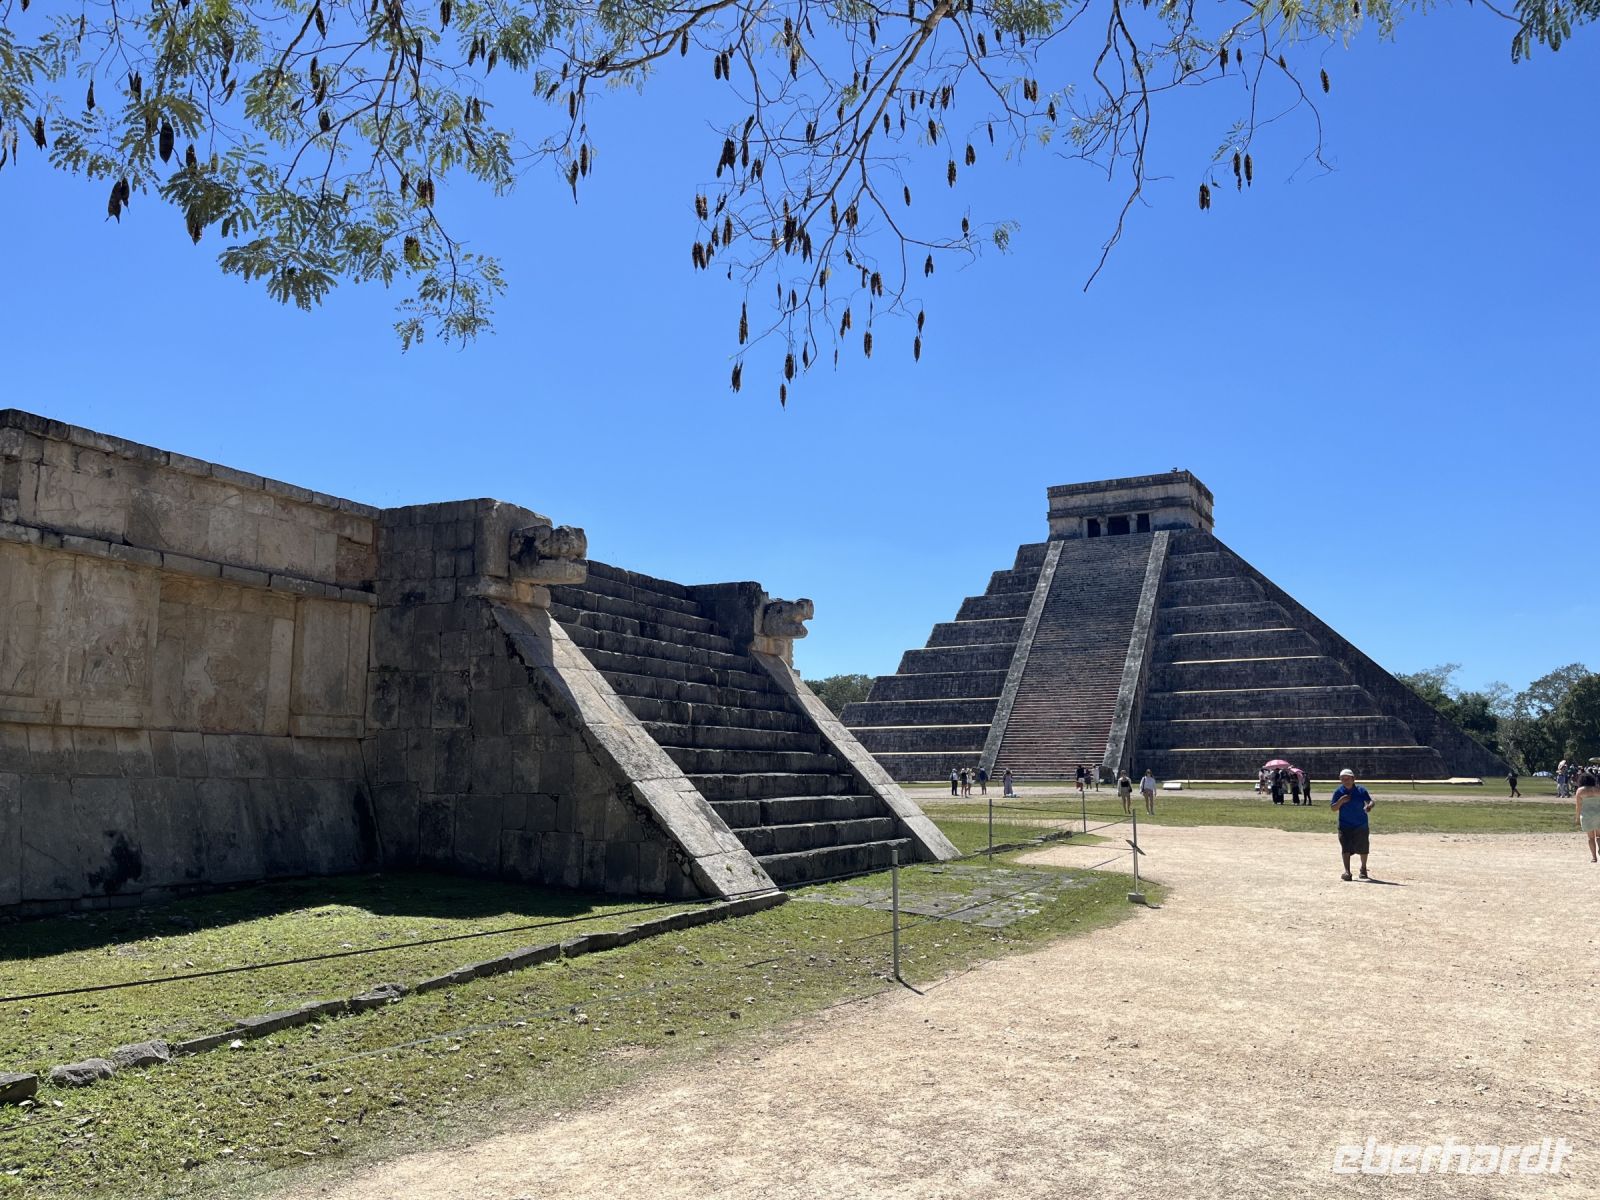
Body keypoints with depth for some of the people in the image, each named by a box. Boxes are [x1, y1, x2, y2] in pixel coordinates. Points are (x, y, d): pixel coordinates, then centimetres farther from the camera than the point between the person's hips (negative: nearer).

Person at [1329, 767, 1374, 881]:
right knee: (1345, 848, -11)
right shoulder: (1338, 791, -3)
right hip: (1345, 826, 0)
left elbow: (1370, 801, -9)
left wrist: (1369, 806, -32)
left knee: (1363, 849, 11)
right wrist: (1341, 801, -20)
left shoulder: (1361, 790, -5)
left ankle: (1363, 869, 34)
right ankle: (1347, 871, -12)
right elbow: (1333, 808, -2)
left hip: (1361, 825, 0)